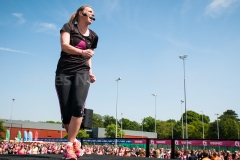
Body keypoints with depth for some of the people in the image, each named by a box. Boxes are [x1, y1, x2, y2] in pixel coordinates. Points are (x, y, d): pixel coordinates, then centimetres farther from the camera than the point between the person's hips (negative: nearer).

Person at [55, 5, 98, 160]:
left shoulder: (93, 36, 15)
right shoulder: (69, 27, 4)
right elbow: (64, 45, -15)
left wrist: (90, 71, 9)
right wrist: (81, 51, -33)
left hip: (82, 72, 2)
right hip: (64, 72, -2)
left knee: (78, 106, -22)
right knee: (66, 112, -5)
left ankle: (69, 146, -19)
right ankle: (74, 142, 16)